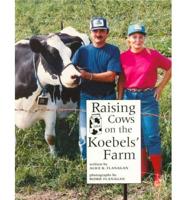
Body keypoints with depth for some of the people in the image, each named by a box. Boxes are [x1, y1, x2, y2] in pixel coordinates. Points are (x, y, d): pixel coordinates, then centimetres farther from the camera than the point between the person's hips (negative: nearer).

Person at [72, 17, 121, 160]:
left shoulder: (113, 51, -1)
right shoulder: (83, 51, 5)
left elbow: (111, 76, -12)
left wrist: (89, 76, -21)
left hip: (108, 98, -1)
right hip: (87, 97, 1)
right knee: (85, 135, 2)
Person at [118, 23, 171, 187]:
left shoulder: (153, 55, -7)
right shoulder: (123, 57, 0)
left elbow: (170, 68, 4)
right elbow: (121, 80, 8)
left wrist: (161, 87, 0)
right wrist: (119, 99, 5)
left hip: (148, 97, -3)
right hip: (129, 97, 3)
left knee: (151, 136, -4)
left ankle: (158, 174, 3)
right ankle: (143, 169, 23)